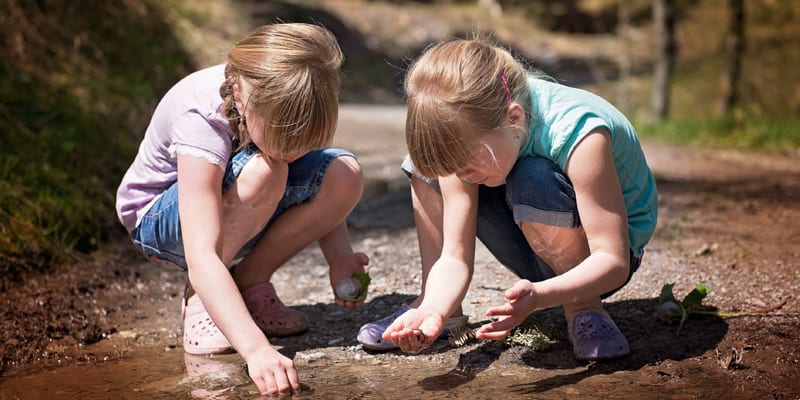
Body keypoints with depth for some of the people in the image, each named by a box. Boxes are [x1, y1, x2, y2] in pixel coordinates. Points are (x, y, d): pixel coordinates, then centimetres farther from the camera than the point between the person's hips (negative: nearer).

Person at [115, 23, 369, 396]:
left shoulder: (282, 102, -22)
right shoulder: (200, 116, -37)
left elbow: (320, 198, -7)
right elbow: (201, 258, -44)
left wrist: (339, 255, -25)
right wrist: (256, 348, -53)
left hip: (242, 216, 5)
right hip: (157, 219, -5)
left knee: (345, 175, -22)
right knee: (262, 172, -37)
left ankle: (249, 285, -4)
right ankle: (199, 298, -15)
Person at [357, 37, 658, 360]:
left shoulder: (578, 133, -34)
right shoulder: (466, 134, -19)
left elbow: (614, 260, -34)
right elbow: (454, 257, -18)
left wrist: (538, 296, -50)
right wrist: (434, 310, -38)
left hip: (593, 260, -5)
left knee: (534, 180, -36)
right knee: (426, 165, -9)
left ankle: (584, 307, -16)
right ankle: (429, 302, -2)